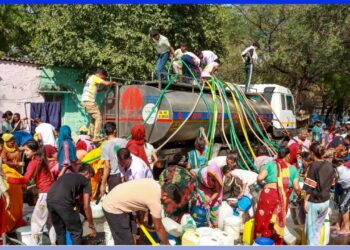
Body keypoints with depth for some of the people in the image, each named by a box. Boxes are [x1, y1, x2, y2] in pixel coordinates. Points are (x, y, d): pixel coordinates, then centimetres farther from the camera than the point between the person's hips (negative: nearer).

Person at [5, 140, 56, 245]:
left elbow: (25, 180, -24)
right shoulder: (41, 159, 13)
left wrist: (7, 179, -27)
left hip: (46, 193, -9)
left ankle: (34, 244, 3)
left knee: (36, 219, 0)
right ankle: (54, 242, 24)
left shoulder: (33, 162, -14)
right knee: (50, 218, 19)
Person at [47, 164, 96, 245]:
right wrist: (92, 226, 18)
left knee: (60, 232, 23)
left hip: (50, 200, 6)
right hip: (64, 202, -6)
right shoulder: (86, 181, 17)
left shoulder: (67, 175, 34)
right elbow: (86, 206, 10)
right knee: (76, 232, 12)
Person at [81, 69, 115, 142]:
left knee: (93, 118, 19)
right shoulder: (95, 78, -7)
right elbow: (106, 83, -17)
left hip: (85, 101, 10)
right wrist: (113, 83, 2)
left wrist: (103, 89, 15)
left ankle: (90, 136, 18)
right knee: (98, 118, -8)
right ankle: (96, 137, -13)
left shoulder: (91, 78, 22)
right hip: (89, 101, -10)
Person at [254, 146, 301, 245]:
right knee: (278, 223, 13)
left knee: (263, 221, 8)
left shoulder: (270, 164, 6)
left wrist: (260, 182, 17)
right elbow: (296, 188, 6)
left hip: (268, 195, -2)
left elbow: (260, 178, -6)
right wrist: (300, 196, 25)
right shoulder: (293, 169, 10)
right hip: (283, 199, 2)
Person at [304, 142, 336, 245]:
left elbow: (310, 187, -16)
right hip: (326, 201, 6)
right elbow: (332, 183, 9)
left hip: (314, 202, -6)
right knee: (318, 227, 21)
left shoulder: (314, 166, -16)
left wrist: (305, 201, -10)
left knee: (311, 228, 7)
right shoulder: (329, 165, 0)